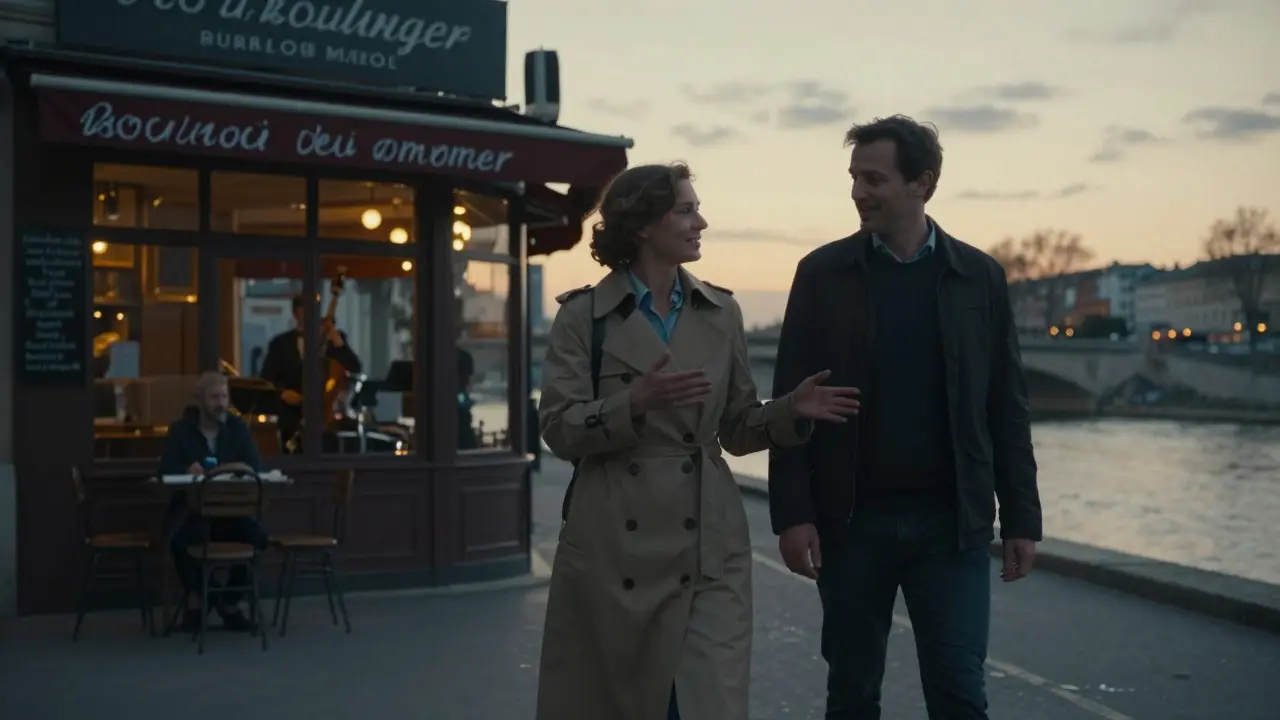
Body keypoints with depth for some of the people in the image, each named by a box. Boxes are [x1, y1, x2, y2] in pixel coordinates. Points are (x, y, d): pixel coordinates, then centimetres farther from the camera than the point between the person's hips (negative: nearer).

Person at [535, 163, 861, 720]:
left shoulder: (721, 313, 9)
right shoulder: (582, 315, -1)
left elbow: (736, 428, 12)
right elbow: (559, 429, -7)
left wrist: (792, 410, -7)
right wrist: (636, 404, -23)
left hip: (707, 547, 2)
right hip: (612, 546, -2)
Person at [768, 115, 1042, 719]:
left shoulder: (980, 277, 3)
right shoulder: (822, 273, 0)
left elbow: (1006, 407, 5)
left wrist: (1021, 517, 3)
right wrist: (793, 513, -9)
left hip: (951, 524, 0)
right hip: (851, 522, 0)